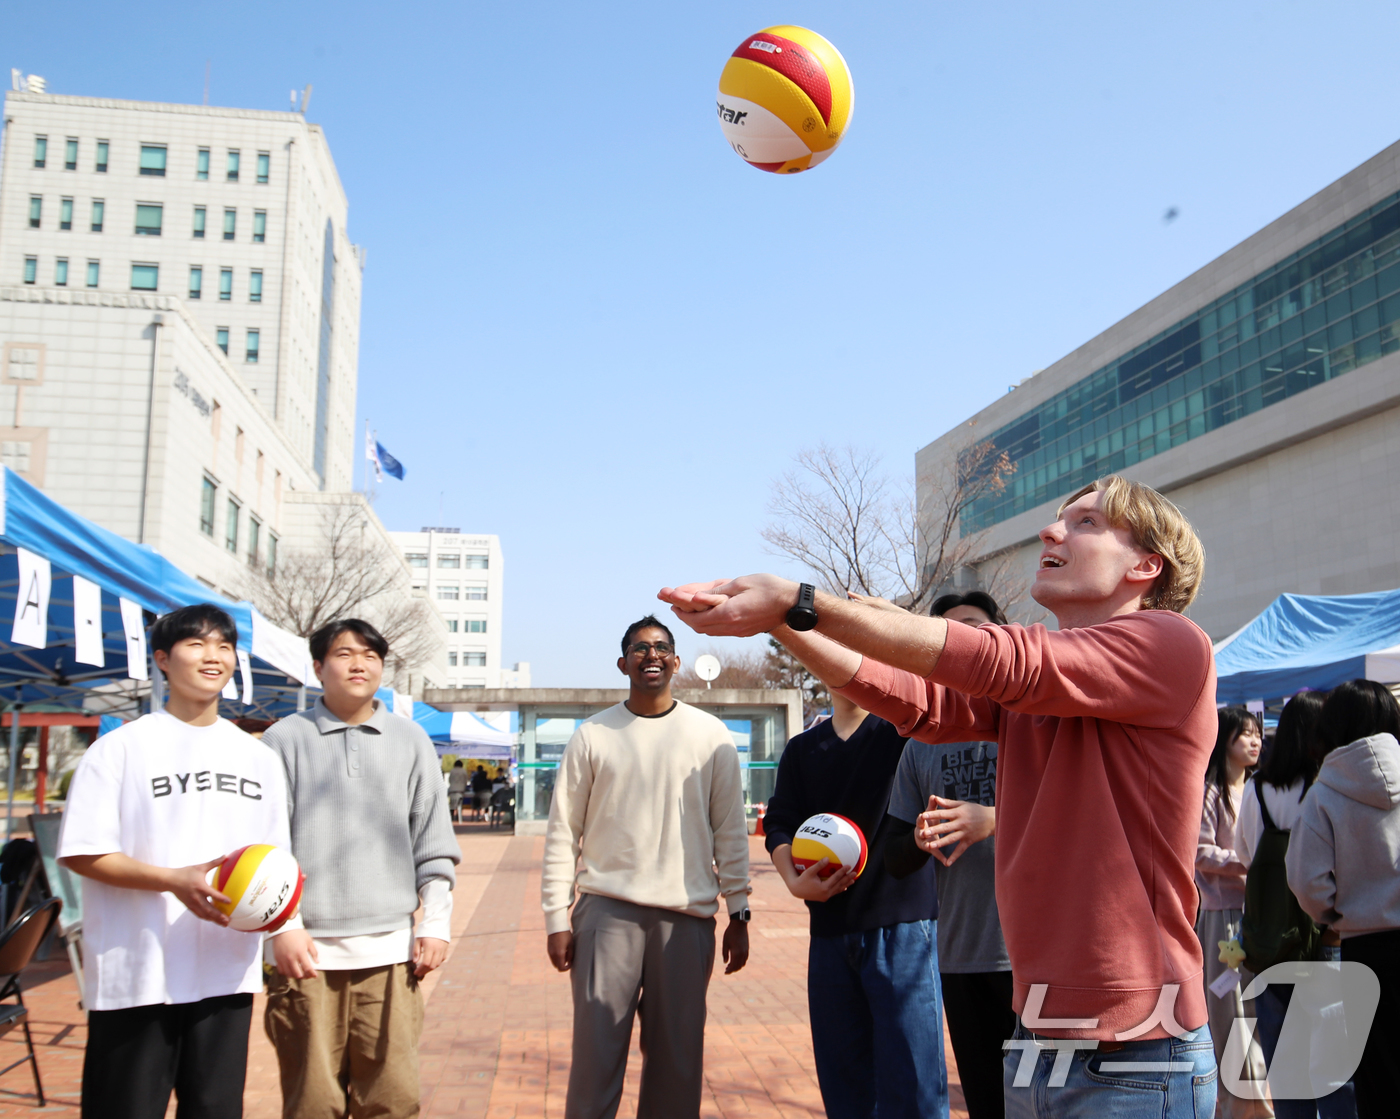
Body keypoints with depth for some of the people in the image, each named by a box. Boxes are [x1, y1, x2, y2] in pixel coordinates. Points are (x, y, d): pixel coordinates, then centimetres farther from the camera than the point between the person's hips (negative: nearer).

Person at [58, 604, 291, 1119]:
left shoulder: (259, 758, 12)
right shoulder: (122, 747, -3)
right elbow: (81, 852, -7)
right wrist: (175, 879, -18)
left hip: (226, 971, 4)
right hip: (135, 974, -4)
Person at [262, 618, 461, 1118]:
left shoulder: (411, 741, 11)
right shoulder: (285, 739, 4)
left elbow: (434, 842, 12)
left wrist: (436, 921, 6)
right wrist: (283, 927, -6)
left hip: (389, 948, 2)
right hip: (308, 948, -1)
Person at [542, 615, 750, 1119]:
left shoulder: (711, 735, 6)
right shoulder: (592, 735, 4)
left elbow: (731, 831, 8)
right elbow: (562, 832, 5)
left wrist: (739, 913, 4)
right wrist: (556, 919, 0)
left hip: (687, 915, 1)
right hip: (607, 908, -1)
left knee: (678, 1058, 7)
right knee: (596, 1053, -1)